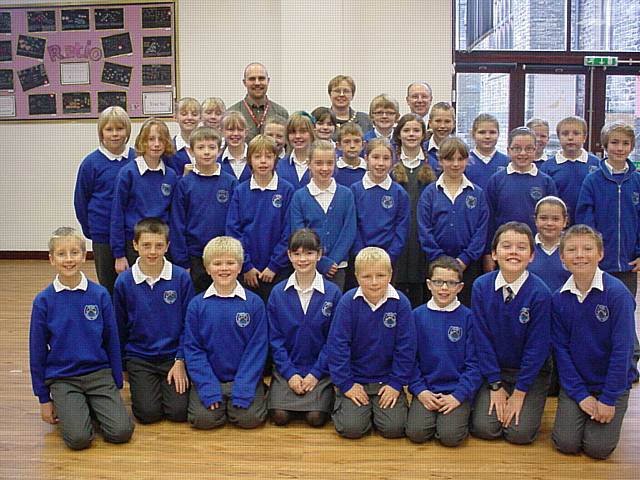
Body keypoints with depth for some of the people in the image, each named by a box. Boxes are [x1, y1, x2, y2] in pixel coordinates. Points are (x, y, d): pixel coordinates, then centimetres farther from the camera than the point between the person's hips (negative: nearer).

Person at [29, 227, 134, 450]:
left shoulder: (100, 294, -3)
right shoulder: (43, 301, -4)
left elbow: (112, 341, 5)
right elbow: (37, 350, 2)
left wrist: (117, 385, 6)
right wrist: (44, 398, 4)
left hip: (99, 373, 1)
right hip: (62, 379, -1)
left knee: (121, 432, -15)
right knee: (79, 438, -20)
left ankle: (93, 406, 13)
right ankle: (72, 409, 11)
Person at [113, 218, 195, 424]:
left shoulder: (181, 277, -8)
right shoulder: (124, 281, -5)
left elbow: (188, 323, -1)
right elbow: (119, 327, 6)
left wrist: (180, 360, -6)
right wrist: (121, 363, 12)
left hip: (173, 355, 0)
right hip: (139, 357, 0)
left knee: (179, 411, -13)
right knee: (149, 413, -14)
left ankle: (167, 383, 18)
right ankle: (139, 384, 17)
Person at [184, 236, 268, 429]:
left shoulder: (254, 303, -4)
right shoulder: (197, 305, -1)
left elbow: (257, 348, -5)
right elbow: (193, 349, -2)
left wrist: (242, 391, -14)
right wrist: (209, 389, -13)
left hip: (245, 377, 0)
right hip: (209, 378, 1)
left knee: (250, 418, -18)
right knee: (204, 418, -18)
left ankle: (239, 401, 15)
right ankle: (217, 401, 14)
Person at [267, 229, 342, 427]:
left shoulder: (333, 293, -5)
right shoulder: (278, 293, -1)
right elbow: (275, 338, 0)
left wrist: (316, 373, -10)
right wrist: (290, 373, -8)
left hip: (320, 369, -1)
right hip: (287, 369, 1)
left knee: (316, 418, -18)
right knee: (280, 416, -16)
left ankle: (325, 396, 13)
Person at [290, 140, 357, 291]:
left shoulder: (346, 195, 2)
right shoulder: (299, 196, -1)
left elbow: (349, 232, -2)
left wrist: (333, 261, -11)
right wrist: (321, 262, -12)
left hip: (337, 267, 1)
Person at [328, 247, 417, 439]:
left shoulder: (400, 303, -11)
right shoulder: (348, 302, -12)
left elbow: (406, 347, -6)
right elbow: (337, 345, -10)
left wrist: (397, 383, -7)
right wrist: (345, 384, -10)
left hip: (387, 379, 1)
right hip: (355, 378, -1)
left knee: (394, 428, -11)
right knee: (351, 428, -13)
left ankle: (377, 407, 22)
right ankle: (342, 403, 20)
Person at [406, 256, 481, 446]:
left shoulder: (468, 317, -1)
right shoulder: (417, 316, 3)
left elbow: (474, 363, -2)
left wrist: (458, 395, -11)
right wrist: (420, 390, -7)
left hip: (458, 390, -1)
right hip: (426, 390, 1)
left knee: (451, 436, -20)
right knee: (416, 433, -18)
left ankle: (462, 415, 10)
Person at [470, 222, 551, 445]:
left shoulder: (540, 293, -18)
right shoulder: (481, 287, -11)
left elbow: (537, 346, -14)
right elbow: (482, 338, -8)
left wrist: (519, 392, -12)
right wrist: (495, 385, -9)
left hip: (531, 372, -1)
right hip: (493, 369, 2)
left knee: (520, 432, -14)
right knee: (484, 428, -13)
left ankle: (528, 404, 16)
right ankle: (496, 401, 18)